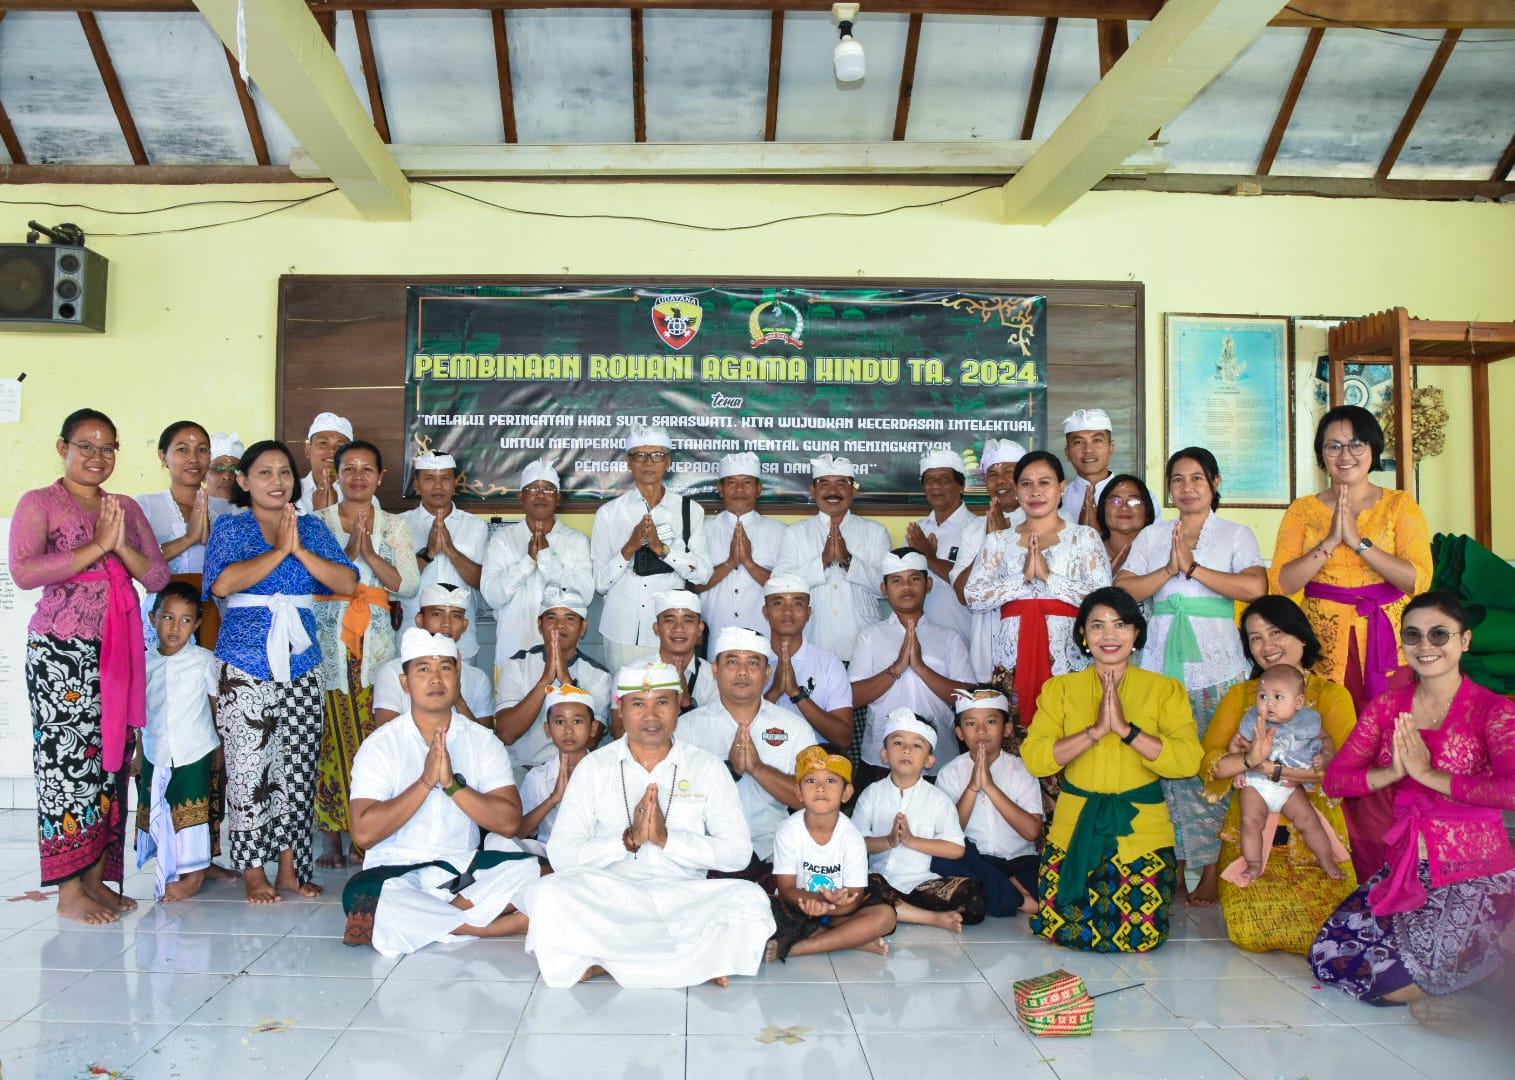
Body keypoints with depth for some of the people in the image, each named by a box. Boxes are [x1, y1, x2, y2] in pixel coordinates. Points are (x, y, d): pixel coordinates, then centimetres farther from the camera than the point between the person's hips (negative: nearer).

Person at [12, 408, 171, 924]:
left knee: (110, 758, 6)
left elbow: (158, 577, 10)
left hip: (119, 650, 5)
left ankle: (96, 878, 14)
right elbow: (23, 571, -14)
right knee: (66, 757, -5)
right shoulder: (39, 503, 2)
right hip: (62, 649, -5)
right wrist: (96, 545, -14)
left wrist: (123, 545, -7)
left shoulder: (127, 508, 16)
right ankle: (69, 891, 1)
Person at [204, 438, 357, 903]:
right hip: (246, 663, -3)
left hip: (301, 661, 3)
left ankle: (290, 867, 13)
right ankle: (253, 873, 8)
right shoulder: (229, 527, 4)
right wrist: (279, 550, -11)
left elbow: (347, 583, -2)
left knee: (298, 765, 4)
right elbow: (222, 583, -15)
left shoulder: (312, 528, 11)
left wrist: (300, 550, -10)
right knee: (249, 766, -3)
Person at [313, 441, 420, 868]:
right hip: (328, 640, -1)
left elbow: (409, 584, 3)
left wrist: (370, 554, -9)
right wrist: (348, 553, -13)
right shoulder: (318, 521, 10)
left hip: (375, 642, 1)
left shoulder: (394, 526, 14)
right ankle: (330, 836, 3)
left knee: (374, 737, -4)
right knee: (331, 735, -5)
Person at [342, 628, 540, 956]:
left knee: (536, 871, -25)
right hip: (396, 871, -1)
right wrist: (426, 781, -17)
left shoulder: (484, 742, 5)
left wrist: (452, 782, -17)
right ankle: (483, 926, -19)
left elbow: (509, 822, -7)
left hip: (465, 868, 2)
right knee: (361, 897, -35)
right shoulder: (380, 745, -1)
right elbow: (364, 833, -13)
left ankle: (423, 918, -18)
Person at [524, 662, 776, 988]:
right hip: (610, 900, 0)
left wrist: (666, 837, -15)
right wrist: (628, 840, -17)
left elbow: (739, 851, -4)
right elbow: (560, 854, -5)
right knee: (551, 892, -29)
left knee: (749, 899, -28)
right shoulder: (594, 767, 4)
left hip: (685, 898, 0)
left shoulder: (708, 767, 5)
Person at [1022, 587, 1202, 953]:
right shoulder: (1060, 688, 6)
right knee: (1061, 931, -7)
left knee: (1138, 937, -9)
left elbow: (1189, 760, -11)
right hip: (1074, 827, 1)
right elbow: (1033, 757, -8)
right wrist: (1096, 730, -17)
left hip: (1141, 828, -1)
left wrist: (1126, 728, -19)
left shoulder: (1166, 689, 3)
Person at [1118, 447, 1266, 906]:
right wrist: (1169, 570, -8)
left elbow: (1255, 586, -9)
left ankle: (1210, 872, 2)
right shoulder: (1152, 536, 16)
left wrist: (1193, 567, -10)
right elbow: (1121, 590, 4)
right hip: (1160, 666, 2)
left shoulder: (1236, 535, 9)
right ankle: (1174, 868, 7)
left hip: (1216, 667, -2)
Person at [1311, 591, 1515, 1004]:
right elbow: (1334, 778, 0)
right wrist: (1392, 773, -17)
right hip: (1404, 867, 5)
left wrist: (1428, 774, -21)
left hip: (1473, 876, -5)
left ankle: (1478, 955, 14)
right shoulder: (1388, 706, 5)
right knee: (1327, 957, -5)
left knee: (1390, 983, -15)